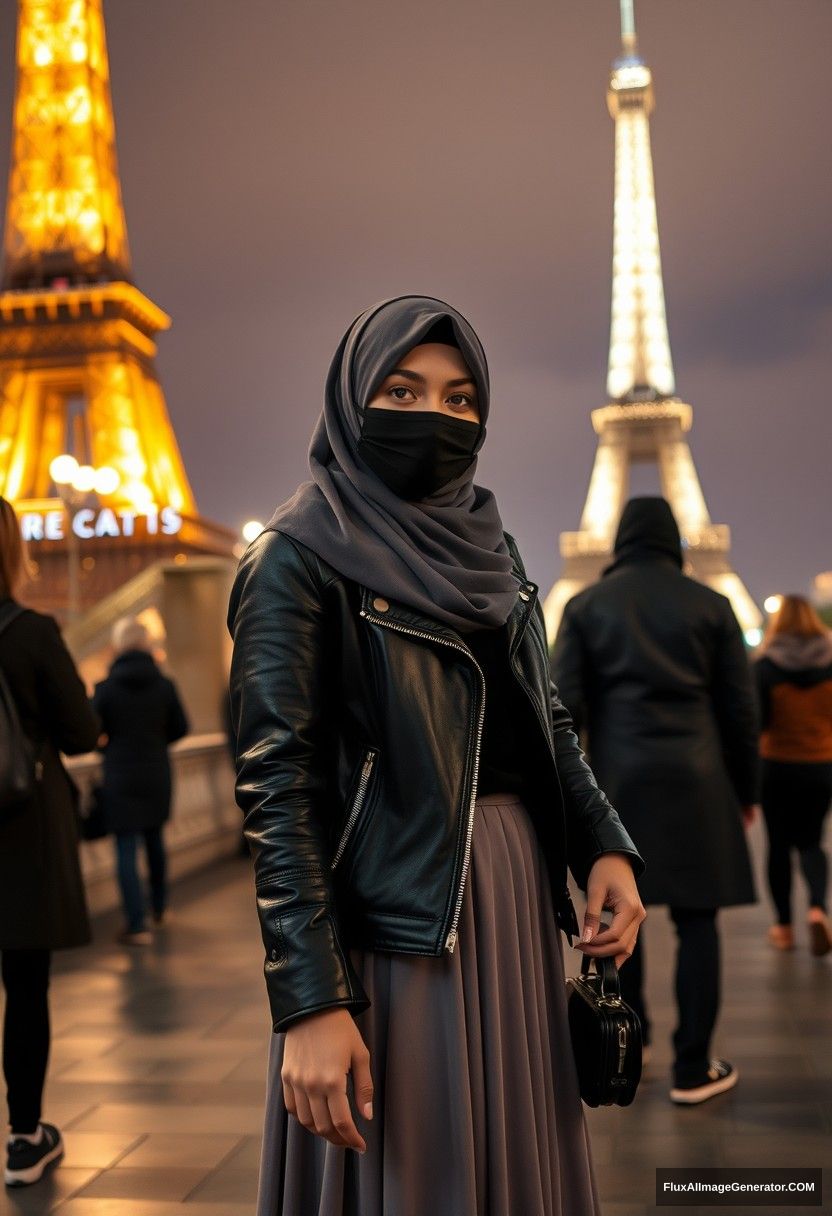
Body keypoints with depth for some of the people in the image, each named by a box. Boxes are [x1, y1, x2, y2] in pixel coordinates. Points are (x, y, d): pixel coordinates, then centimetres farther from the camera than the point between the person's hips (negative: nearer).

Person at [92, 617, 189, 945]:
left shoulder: (106, 687, -11)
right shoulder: (165, 685, -3)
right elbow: (180, 727, 3)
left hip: (120, 776, -4)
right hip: (157, 775, 4)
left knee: (126, 850, -1)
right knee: (155, 840, 21)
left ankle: (138, 926, -4)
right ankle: (159, 908, 35)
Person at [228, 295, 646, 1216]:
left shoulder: (488, 549, 11)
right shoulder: (298, 557, -9)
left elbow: (545, 722, 14)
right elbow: (277, 782, -15)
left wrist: (605, 846, -3)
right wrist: (310, 1002, -22)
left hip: (512, 898, 6)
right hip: (391, 912, -6)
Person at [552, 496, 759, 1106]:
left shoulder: (587, 604, 4)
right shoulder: (710, 604, 3)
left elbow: (564, 704, -1)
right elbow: (739, 707, 4)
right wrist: (746, 790, 13)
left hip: (618, 780, 1)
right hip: (694, 781, -1)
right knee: (696, 920, 4)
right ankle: (693, 1068, 8)